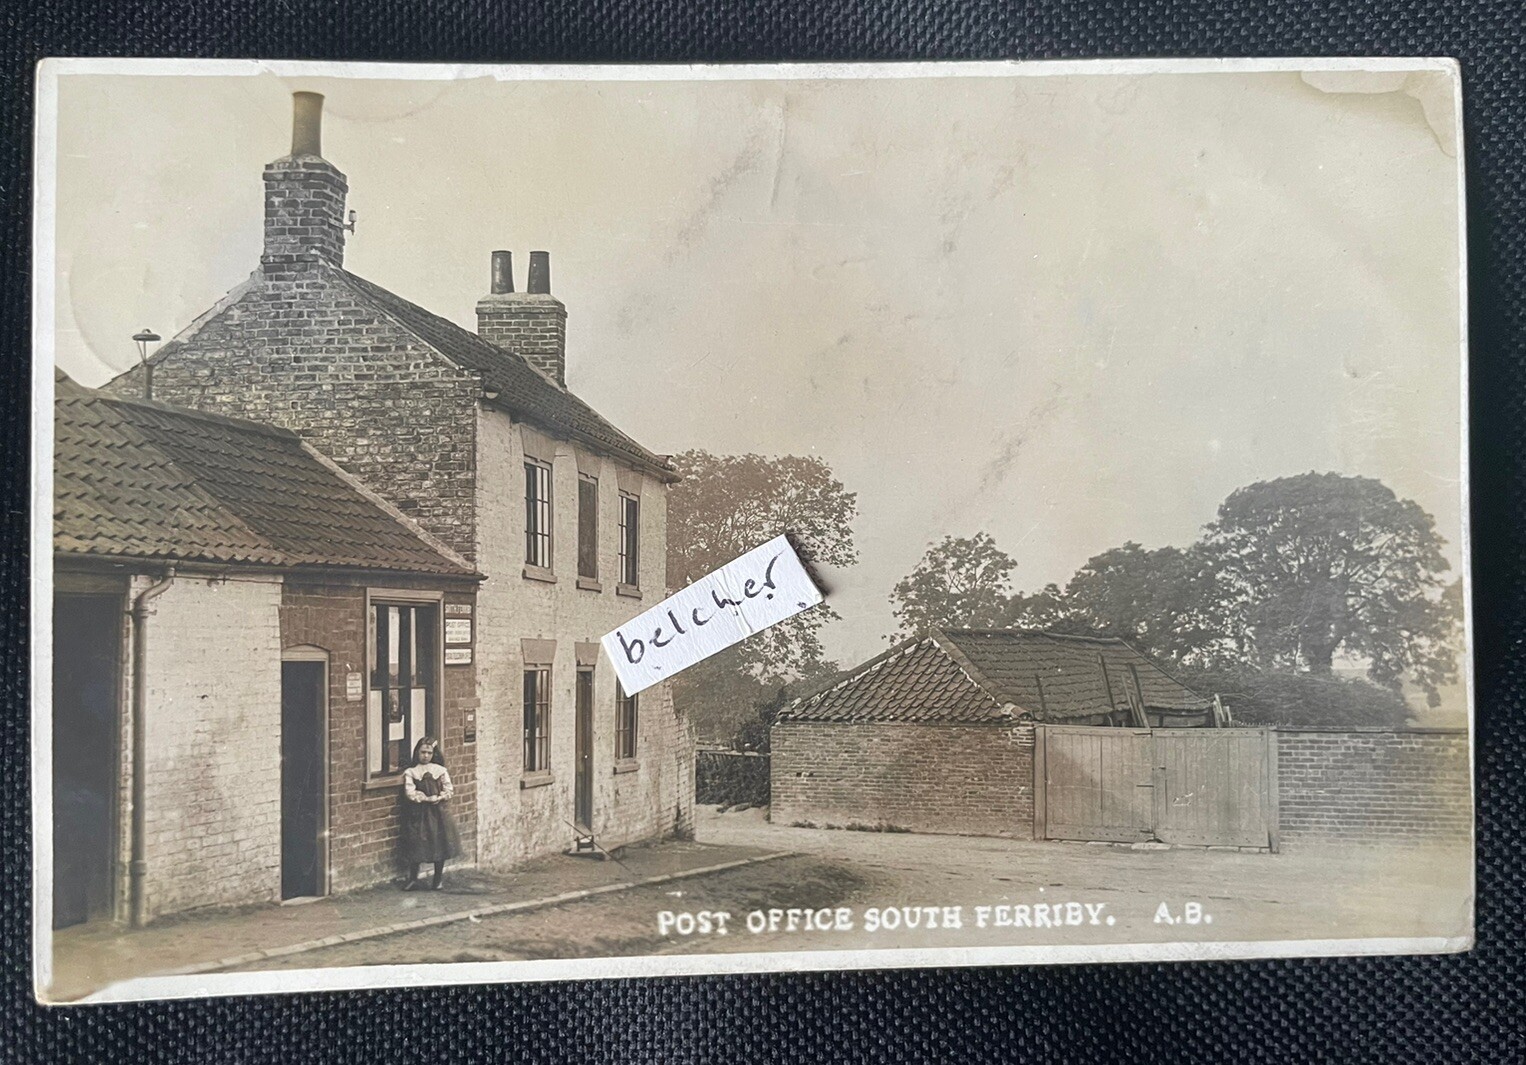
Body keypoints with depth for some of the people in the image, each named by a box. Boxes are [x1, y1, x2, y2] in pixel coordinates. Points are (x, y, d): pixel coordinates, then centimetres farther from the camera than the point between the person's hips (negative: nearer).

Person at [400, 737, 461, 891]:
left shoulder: (440, 770, 2)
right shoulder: (410, 772, 1)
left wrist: (438, 798, -15)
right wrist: (427, 798, -14)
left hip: (437, 812, 1)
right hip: (418, 813, -1)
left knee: (440, 845, 3)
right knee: (417, 846, 2)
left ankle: (438, 879, 11)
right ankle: (413, 879, 9)